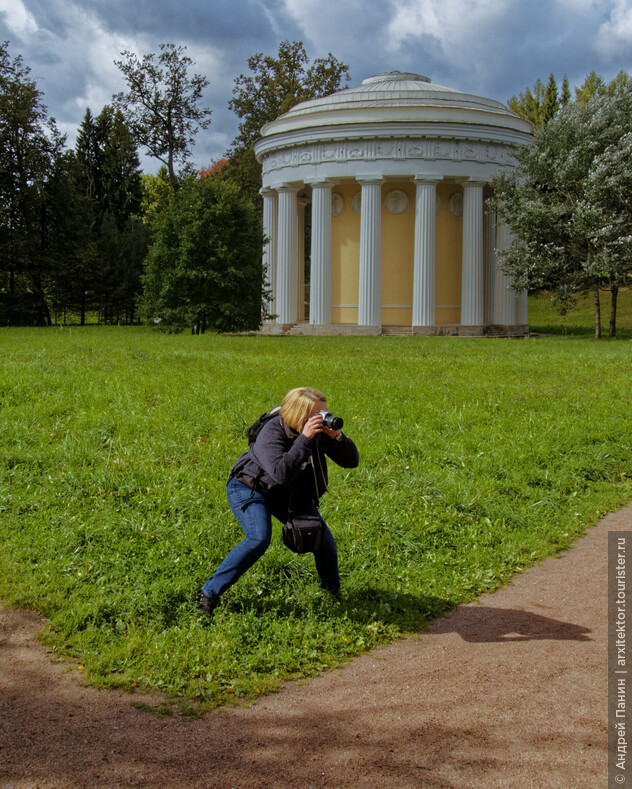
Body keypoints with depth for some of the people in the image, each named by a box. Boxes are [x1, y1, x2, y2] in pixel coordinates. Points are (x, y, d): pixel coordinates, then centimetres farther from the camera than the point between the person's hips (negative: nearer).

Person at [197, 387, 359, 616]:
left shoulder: (321, 429, -14)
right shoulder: (272, 432, -32)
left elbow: (351, 461, -13)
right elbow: (281, 473, -46)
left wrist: (337, 437, -31)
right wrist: (304, 439, -47)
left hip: (290, 494, 6)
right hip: (249, 488, -6)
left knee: (322, 538, -2)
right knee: (259, 539, -29)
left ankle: (333, 592, 26)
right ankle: (209, 593, -17)